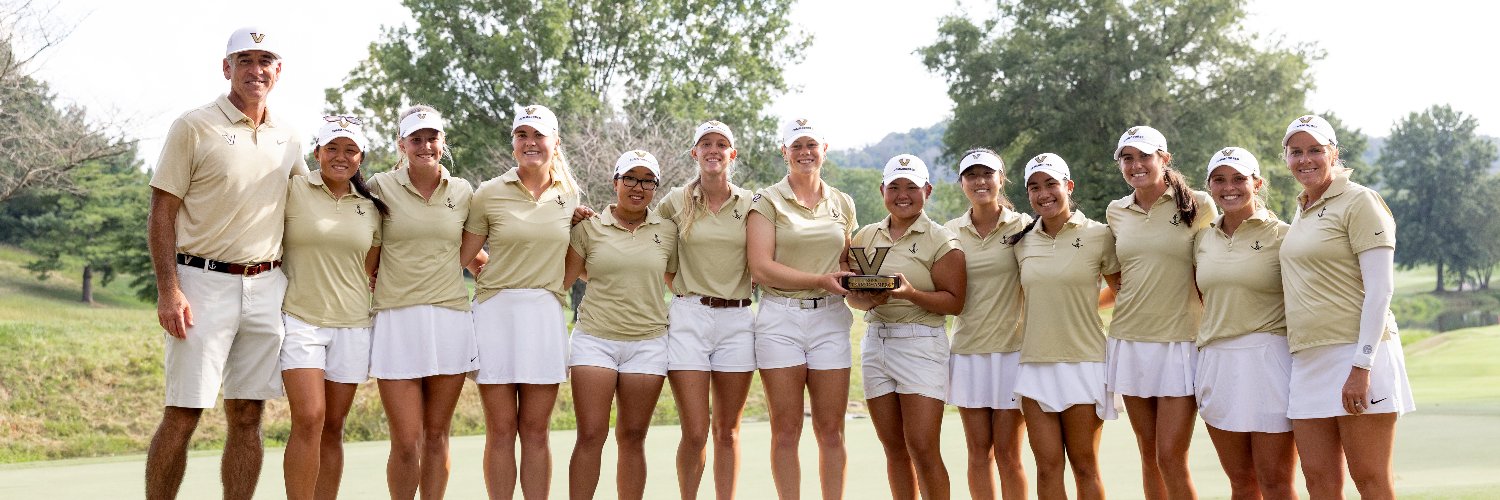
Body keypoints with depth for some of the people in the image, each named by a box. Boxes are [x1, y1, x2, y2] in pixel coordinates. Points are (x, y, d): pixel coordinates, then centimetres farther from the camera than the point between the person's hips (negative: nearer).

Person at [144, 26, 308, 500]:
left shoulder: (287, 139, 12)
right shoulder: (194, 126, -2)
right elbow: (162, 210, -5)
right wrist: (168, 290, -14)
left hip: (266, 287, 5)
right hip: (204, 283, -4)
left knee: (247, 416, 7)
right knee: (182, 416, -3)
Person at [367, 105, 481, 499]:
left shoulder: (462, 191, 9)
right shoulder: (382, 187, 1)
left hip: (450, 319, 2)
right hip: (397, 319, -2)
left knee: (436, 436, 8)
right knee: (406, 443, -5)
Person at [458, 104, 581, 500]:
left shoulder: (569, 195, 10)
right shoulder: (489, 194, 1)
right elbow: (461, 256, 3)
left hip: (546, 315, 2)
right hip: (496, 312, -2)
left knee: (536, 431, 5)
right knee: (501, 431, 1)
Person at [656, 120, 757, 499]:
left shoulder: (750, 204, 6)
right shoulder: (676, 201, 4)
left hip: (737, 320, 1)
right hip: (689, 316, -1)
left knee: (727, 431, 8)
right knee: (695, 433, -5)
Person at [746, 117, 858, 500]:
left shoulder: (843, 204, 13)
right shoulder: (767, 202, 0)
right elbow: (761, 268, -10)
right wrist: (820, 280, -18)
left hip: (830, 319, 3)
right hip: (780, 319, -3)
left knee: (831, 430, 3)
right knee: (786, 430, 1)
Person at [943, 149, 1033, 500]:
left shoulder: (1022, 226, -2)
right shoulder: (951, 232, 7)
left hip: (1012, 349, -3)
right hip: (967, 349, 3)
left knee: (1007, 453, -1)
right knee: (978, 451, 7)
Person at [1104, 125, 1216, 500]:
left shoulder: (1198, 206, -2)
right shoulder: (1116, 212, 9)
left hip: (1179, 341, -4)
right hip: (1129, 340, 4)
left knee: (1171, 457, -8)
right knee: (1148, 455, 9)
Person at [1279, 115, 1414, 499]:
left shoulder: (1359, 201, -5)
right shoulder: (1301, 212, 18)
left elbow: (1380, 290, -12)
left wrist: (1361, 366, -19)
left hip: (1357, 353, -7)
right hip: (1308, 359, 7)